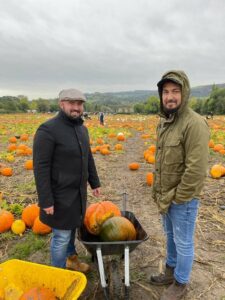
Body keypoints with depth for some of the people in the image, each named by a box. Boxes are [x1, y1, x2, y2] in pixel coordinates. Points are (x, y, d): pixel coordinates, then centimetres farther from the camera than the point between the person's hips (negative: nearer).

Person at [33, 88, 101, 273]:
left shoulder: (82, 129, 6)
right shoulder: (48, 130, -19)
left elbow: (88, 158, 15)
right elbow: (41, 167, -20)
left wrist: (95, 183, 16)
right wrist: (46, 200, -19)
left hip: (78, 191, 7)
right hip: (60, 195, -7)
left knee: (72, 227, 23)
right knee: (62, 235, 6)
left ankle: (71, 258, 46)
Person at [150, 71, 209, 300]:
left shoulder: (194, 124, -22)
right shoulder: (163, 122, 4)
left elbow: (196, 170, -24)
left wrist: (175, 199, -16)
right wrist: (157, 190, 11)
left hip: (183, 199, -7)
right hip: (165, 196, 8)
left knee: (183, 243, 14)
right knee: (170, 236, 26)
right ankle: (171, 271, 49)